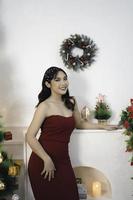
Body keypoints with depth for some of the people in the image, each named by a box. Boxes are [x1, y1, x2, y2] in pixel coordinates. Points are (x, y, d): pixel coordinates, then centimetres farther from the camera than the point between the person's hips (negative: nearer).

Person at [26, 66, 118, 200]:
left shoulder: (71, 102, 9)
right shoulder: (45, 106, -11)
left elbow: (79, 124, 26)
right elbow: (30, 137, -14)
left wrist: (103, 126, 25)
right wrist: (47, 160, -18)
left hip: (63, 161, 5)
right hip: (42, 162, -5)